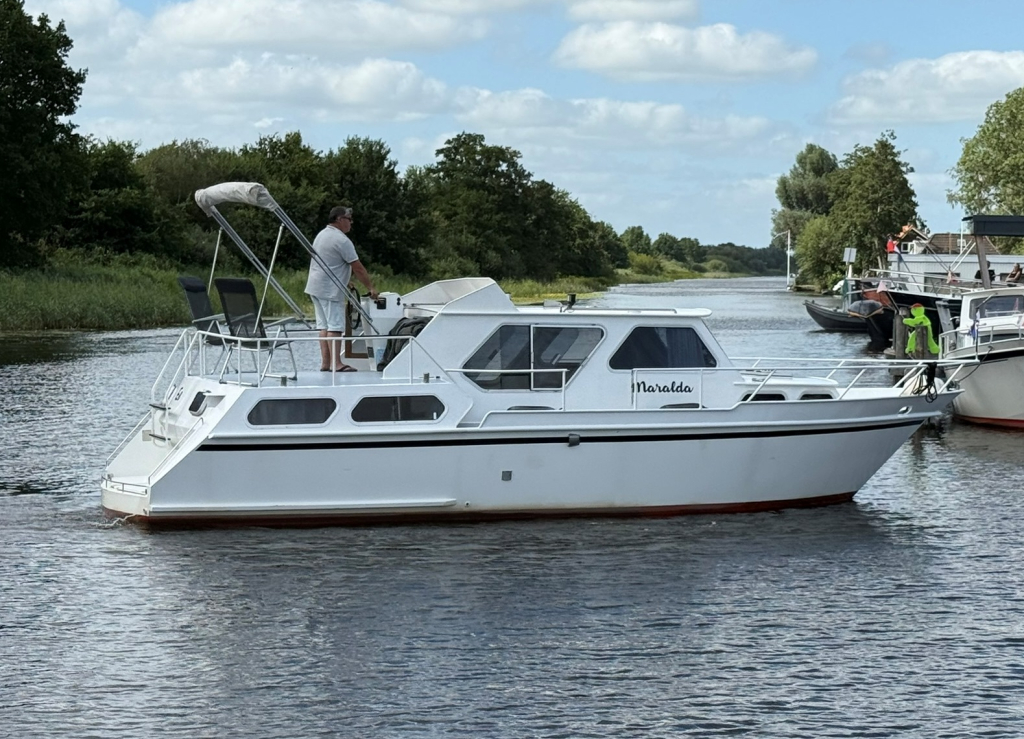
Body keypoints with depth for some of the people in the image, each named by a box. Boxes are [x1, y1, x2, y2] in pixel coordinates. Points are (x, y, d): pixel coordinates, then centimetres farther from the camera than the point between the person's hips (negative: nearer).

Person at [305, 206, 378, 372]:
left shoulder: (321, 235, 17)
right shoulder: (341, 240, -15)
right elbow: (358, 268, -14)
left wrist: (346, 281, 22)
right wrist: (371, 288, -7)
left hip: (316, 288, 10)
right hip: (330, 290, -10)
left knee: (324, 325, 9)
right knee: (335, 326, -10)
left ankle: (325, 363, 8)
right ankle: (336, 363, -14)